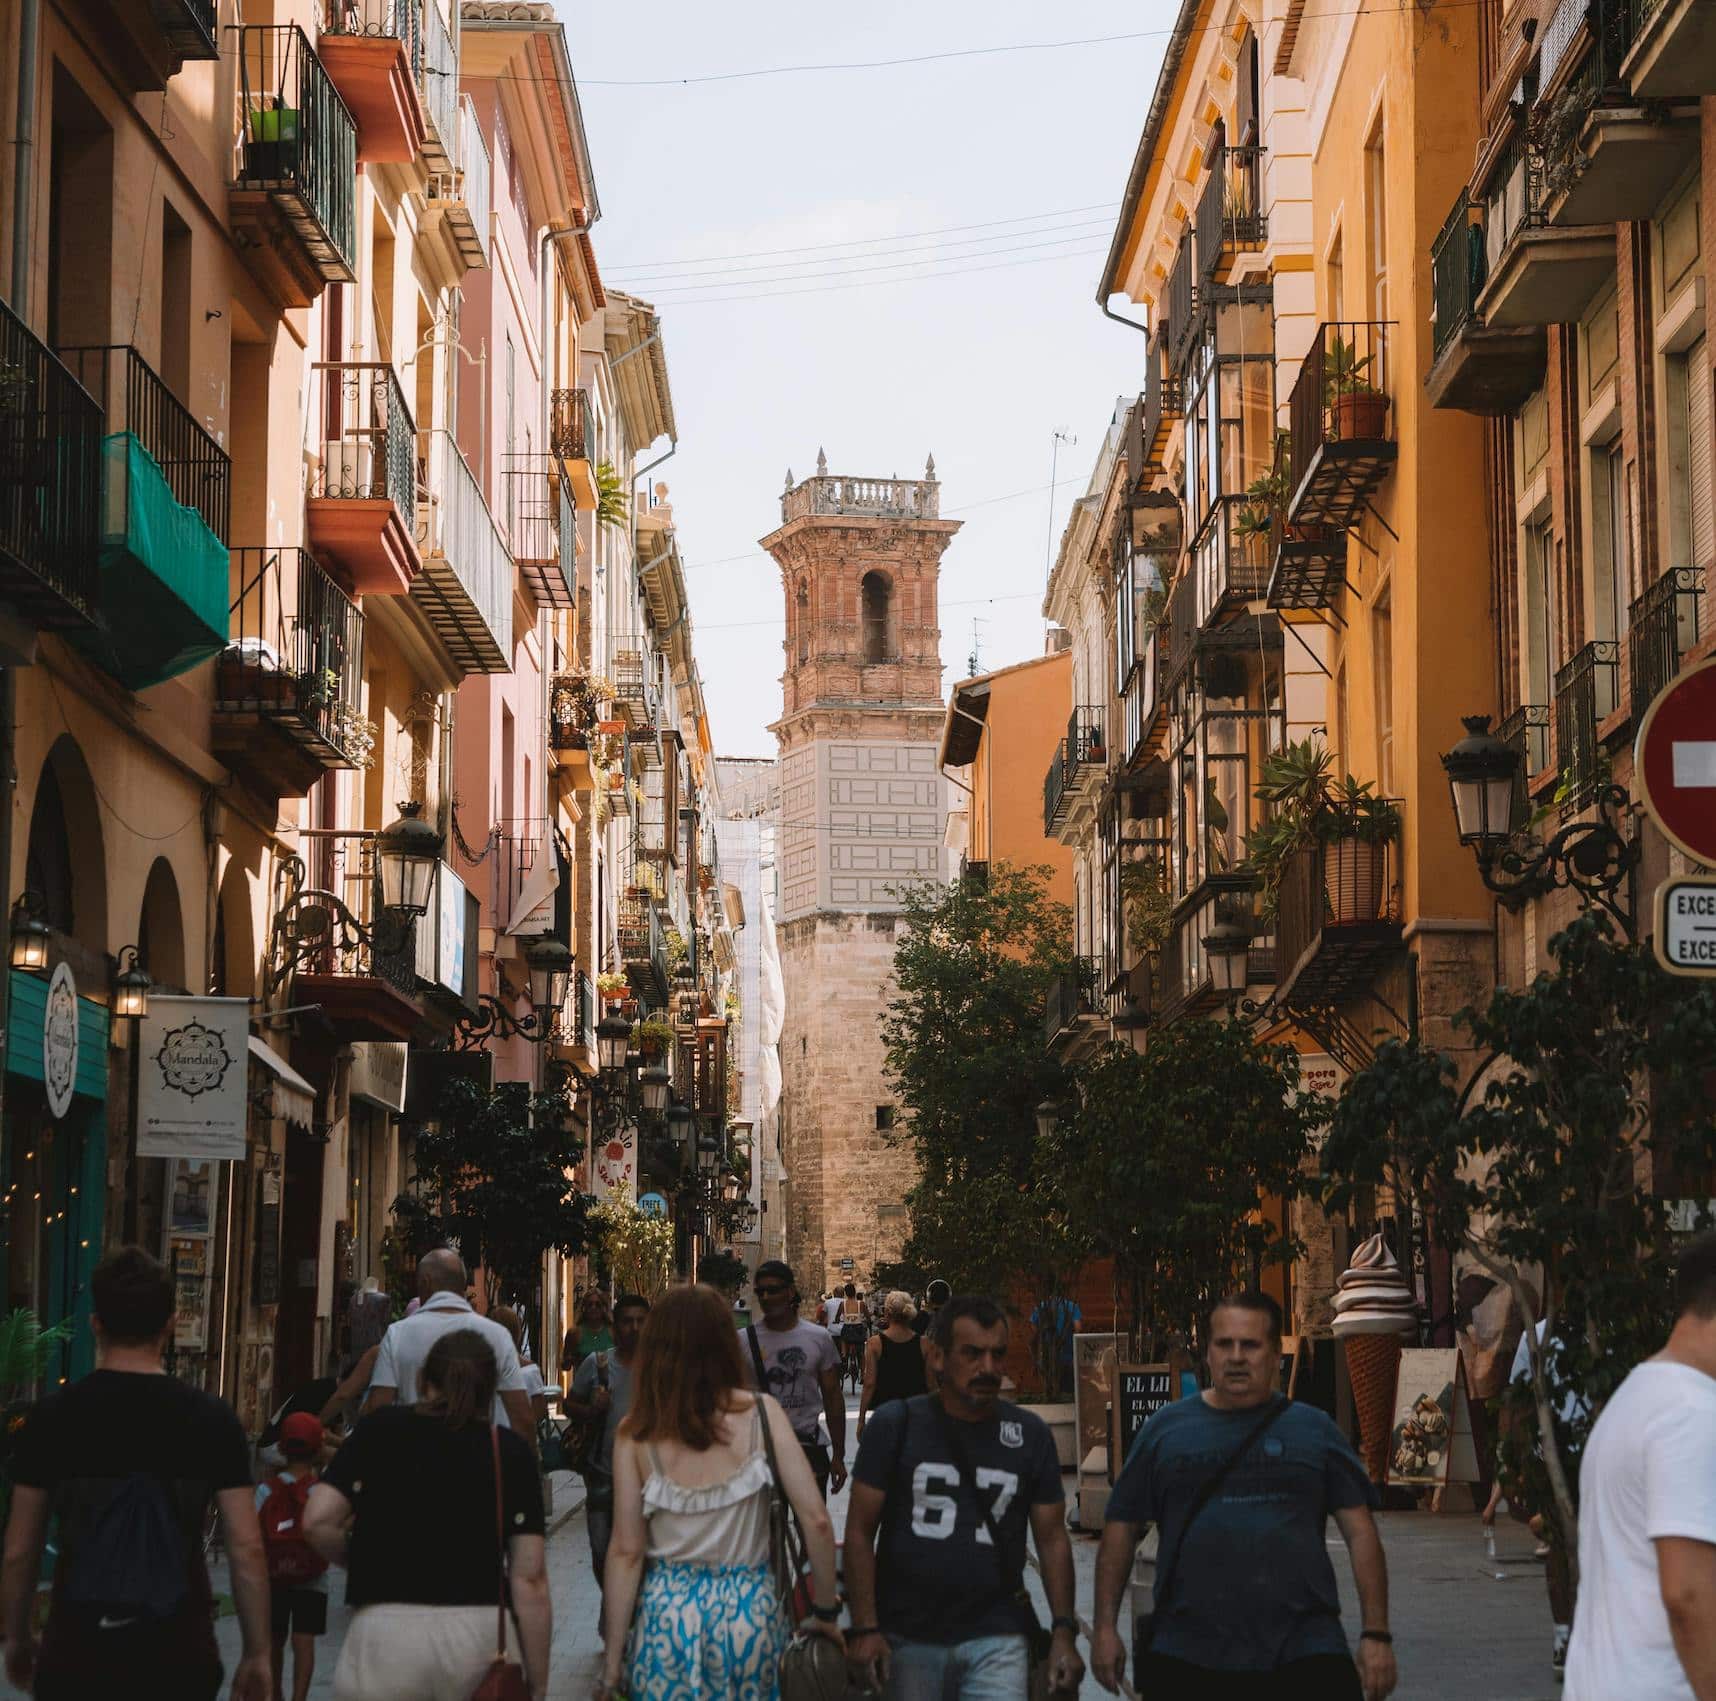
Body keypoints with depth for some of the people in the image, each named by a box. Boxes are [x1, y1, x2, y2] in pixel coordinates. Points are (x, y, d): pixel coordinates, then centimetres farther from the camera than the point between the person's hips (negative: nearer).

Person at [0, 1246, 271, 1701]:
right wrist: (257, 1652, 4)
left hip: (76, 1655, 0)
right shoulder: (211, 1420, -2)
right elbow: (247, 1549, -4)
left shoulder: (53, 1418, -1)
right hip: (177, 1658, 0)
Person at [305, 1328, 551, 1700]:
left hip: (385, 1631, -1)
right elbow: (530, 1579, 0)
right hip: (482, 1635, 1)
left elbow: (317, 1522, -3)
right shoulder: (511, 1450, 6)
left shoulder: (380, 1429, 6)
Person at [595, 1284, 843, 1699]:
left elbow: (626, 1551, -5)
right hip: (749, 1610, 0)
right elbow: (816, 1520, -9)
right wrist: (826, 1611, 2)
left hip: (667, 1615, 0)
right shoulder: (761, 1413, -6)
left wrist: (613, 1660, 1)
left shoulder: (636, 1433, -5)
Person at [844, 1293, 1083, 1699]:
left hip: (996, 1642, 1)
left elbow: (1052, 1538, 8)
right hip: (908, 1639, -1)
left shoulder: (1030, 1434, 4)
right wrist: (864, 1628, -9)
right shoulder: (895, 1425, -2)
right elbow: (860, 1531, -2)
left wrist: (1064, 1631, 0)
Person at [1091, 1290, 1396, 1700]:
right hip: (1187, 1660, 1)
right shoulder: (1166, 1428, 7)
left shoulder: (1314, 1430, 6)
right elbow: (1122, 1528, 10)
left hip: (1304, 1657, -1)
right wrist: (1105, 1625, 4)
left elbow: (1360, 1532, 4)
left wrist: (1376, 1635, -2)